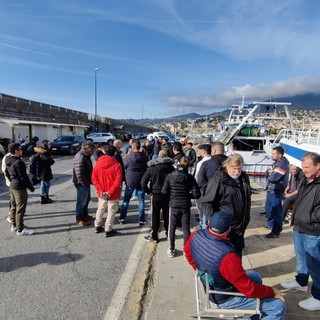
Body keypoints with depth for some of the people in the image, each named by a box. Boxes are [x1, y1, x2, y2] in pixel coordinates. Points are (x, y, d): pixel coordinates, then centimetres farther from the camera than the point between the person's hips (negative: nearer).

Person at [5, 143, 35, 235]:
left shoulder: (8, 161, 6)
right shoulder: (18, 162, -23)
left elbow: (6, 173, 18)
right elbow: (24, 177, -22)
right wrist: (31, 187, -13)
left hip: (12, 187, 10)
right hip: (20, 188, -10)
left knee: (13, 207, 20)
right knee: (20, 209, -1)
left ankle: (14, 225, 33)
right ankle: (20, 230, 7)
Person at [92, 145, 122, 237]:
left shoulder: (98, 163, -3)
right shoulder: (117, 165, -13)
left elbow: (94, 178, -5)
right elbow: (118, 181, -19)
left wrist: (100, 190, -7)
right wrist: (110, 192, -16)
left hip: (101, 193, 4)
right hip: (113, 194, -4)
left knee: (100, 209, 23)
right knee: (111, 211, 9)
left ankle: (98, 226, 35)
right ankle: (108, 230, 15)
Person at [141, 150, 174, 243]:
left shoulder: (152, 168, -5)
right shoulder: (171, 167, -1)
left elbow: (143, 182, -11)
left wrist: (148, 191, -1)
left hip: (156, 194, -2)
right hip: (168, 195, 2)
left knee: (155, 216, 6)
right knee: (167, 215, 15)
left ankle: (154, 237, 13)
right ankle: (168, 233, 27)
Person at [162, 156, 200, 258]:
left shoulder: (170, 176, -10)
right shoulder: (190, 177, -10)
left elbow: (164, 191, -8)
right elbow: (196, 194, -9)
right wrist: (187, 195, 8)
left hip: (174, 205, 0)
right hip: (186, 206, 0)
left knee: (172, 227, 16)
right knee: (186, 228, 13)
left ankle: (171, 250, 26)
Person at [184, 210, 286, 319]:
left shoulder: (196, 235, -17)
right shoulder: (227, 256, -39)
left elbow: (187, 250, 6)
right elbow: (249, 289, -27)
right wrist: (272, 292, -9)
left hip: (210, 286, 8)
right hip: (224, 298, -8)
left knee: (255, 276, 24)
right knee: (278, 307, -2)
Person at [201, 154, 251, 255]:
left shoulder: (244, 178, 5)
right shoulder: (218, 180, -18)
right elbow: (207, 202, -17)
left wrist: (246, 219, 20)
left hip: (239, 227, 7)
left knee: (238, 253, 22)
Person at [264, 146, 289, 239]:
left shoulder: (282, 164, -18)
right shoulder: (276, 162, 13)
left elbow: (273, 178, -26)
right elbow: (267, 173, 12)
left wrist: (270, 174, -5)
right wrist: (270, 172, -10)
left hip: (277, 191, -10)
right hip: (270, 189, 10)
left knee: (276, 210, -4)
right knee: (268, 208, 22)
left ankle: (276, 232, 4)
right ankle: (270, 224, 40)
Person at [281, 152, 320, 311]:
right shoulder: (307, 182, 10)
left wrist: (306, 218, -15)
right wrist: (295, 219, 15)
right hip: (299, 229, 9)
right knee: (301, 258, 25)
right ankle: (301, 282, 44)